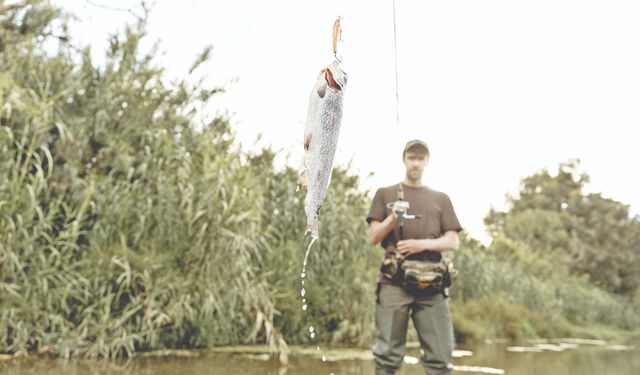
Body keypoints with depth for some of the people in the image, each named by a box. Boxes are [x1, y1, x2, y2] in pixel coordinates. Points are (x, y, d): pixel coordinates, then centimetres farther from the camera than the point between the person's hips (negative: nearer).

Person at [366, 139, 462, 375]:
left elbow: (453, 242, 10)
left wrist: (423, 244, -8)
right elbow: (373, 238, 7)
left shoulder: (441, 199, 18)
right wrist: (393, 218, -11)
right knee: (388, 354, -3)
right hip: (393, 282, -1)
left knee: (440, 354, -2)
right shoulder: (385, 194, 14)